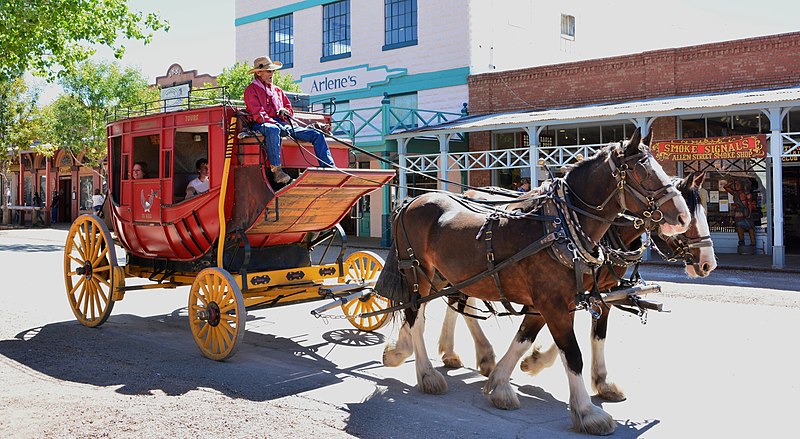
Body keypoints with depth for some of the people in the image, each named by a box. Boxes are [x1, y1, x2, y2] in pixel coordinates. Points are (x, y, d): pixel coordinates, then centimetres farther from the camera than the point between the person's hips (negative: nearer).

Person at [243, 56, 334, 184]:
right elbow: (258, 115, -8)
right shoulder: (251, 90, 6)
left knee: (317, 135, -7)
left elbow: (289, 108, 30)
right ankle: (276, 170, -44)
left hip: (282, 124, 7)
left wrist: (285, 111, 4)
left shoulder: (277, 90, 27)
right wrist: (275, 123, -20)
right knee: (273, 130, -46)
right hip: (262, 125, -7)